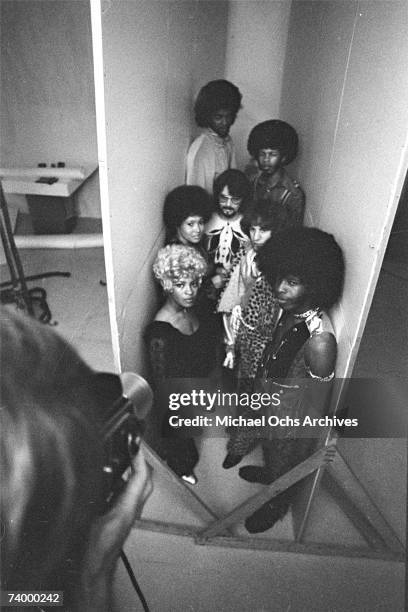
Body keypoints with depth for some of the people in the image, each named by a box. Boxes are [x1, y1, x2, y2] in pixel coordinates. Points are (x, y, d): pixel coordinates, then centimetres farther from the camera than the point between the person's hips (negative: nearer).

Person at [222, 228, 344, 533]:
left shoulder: (319, 341, -39)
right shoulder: (291, 311, -16)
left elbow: (315, 410, -26)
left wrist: (303, 453, -13)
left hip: (290, 423, -6)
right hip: (266, 407, 6)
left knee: (284, 469, 27)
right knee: (270, 452, 37)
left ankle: (276, 507, 57)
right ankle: (268, 473, 69)